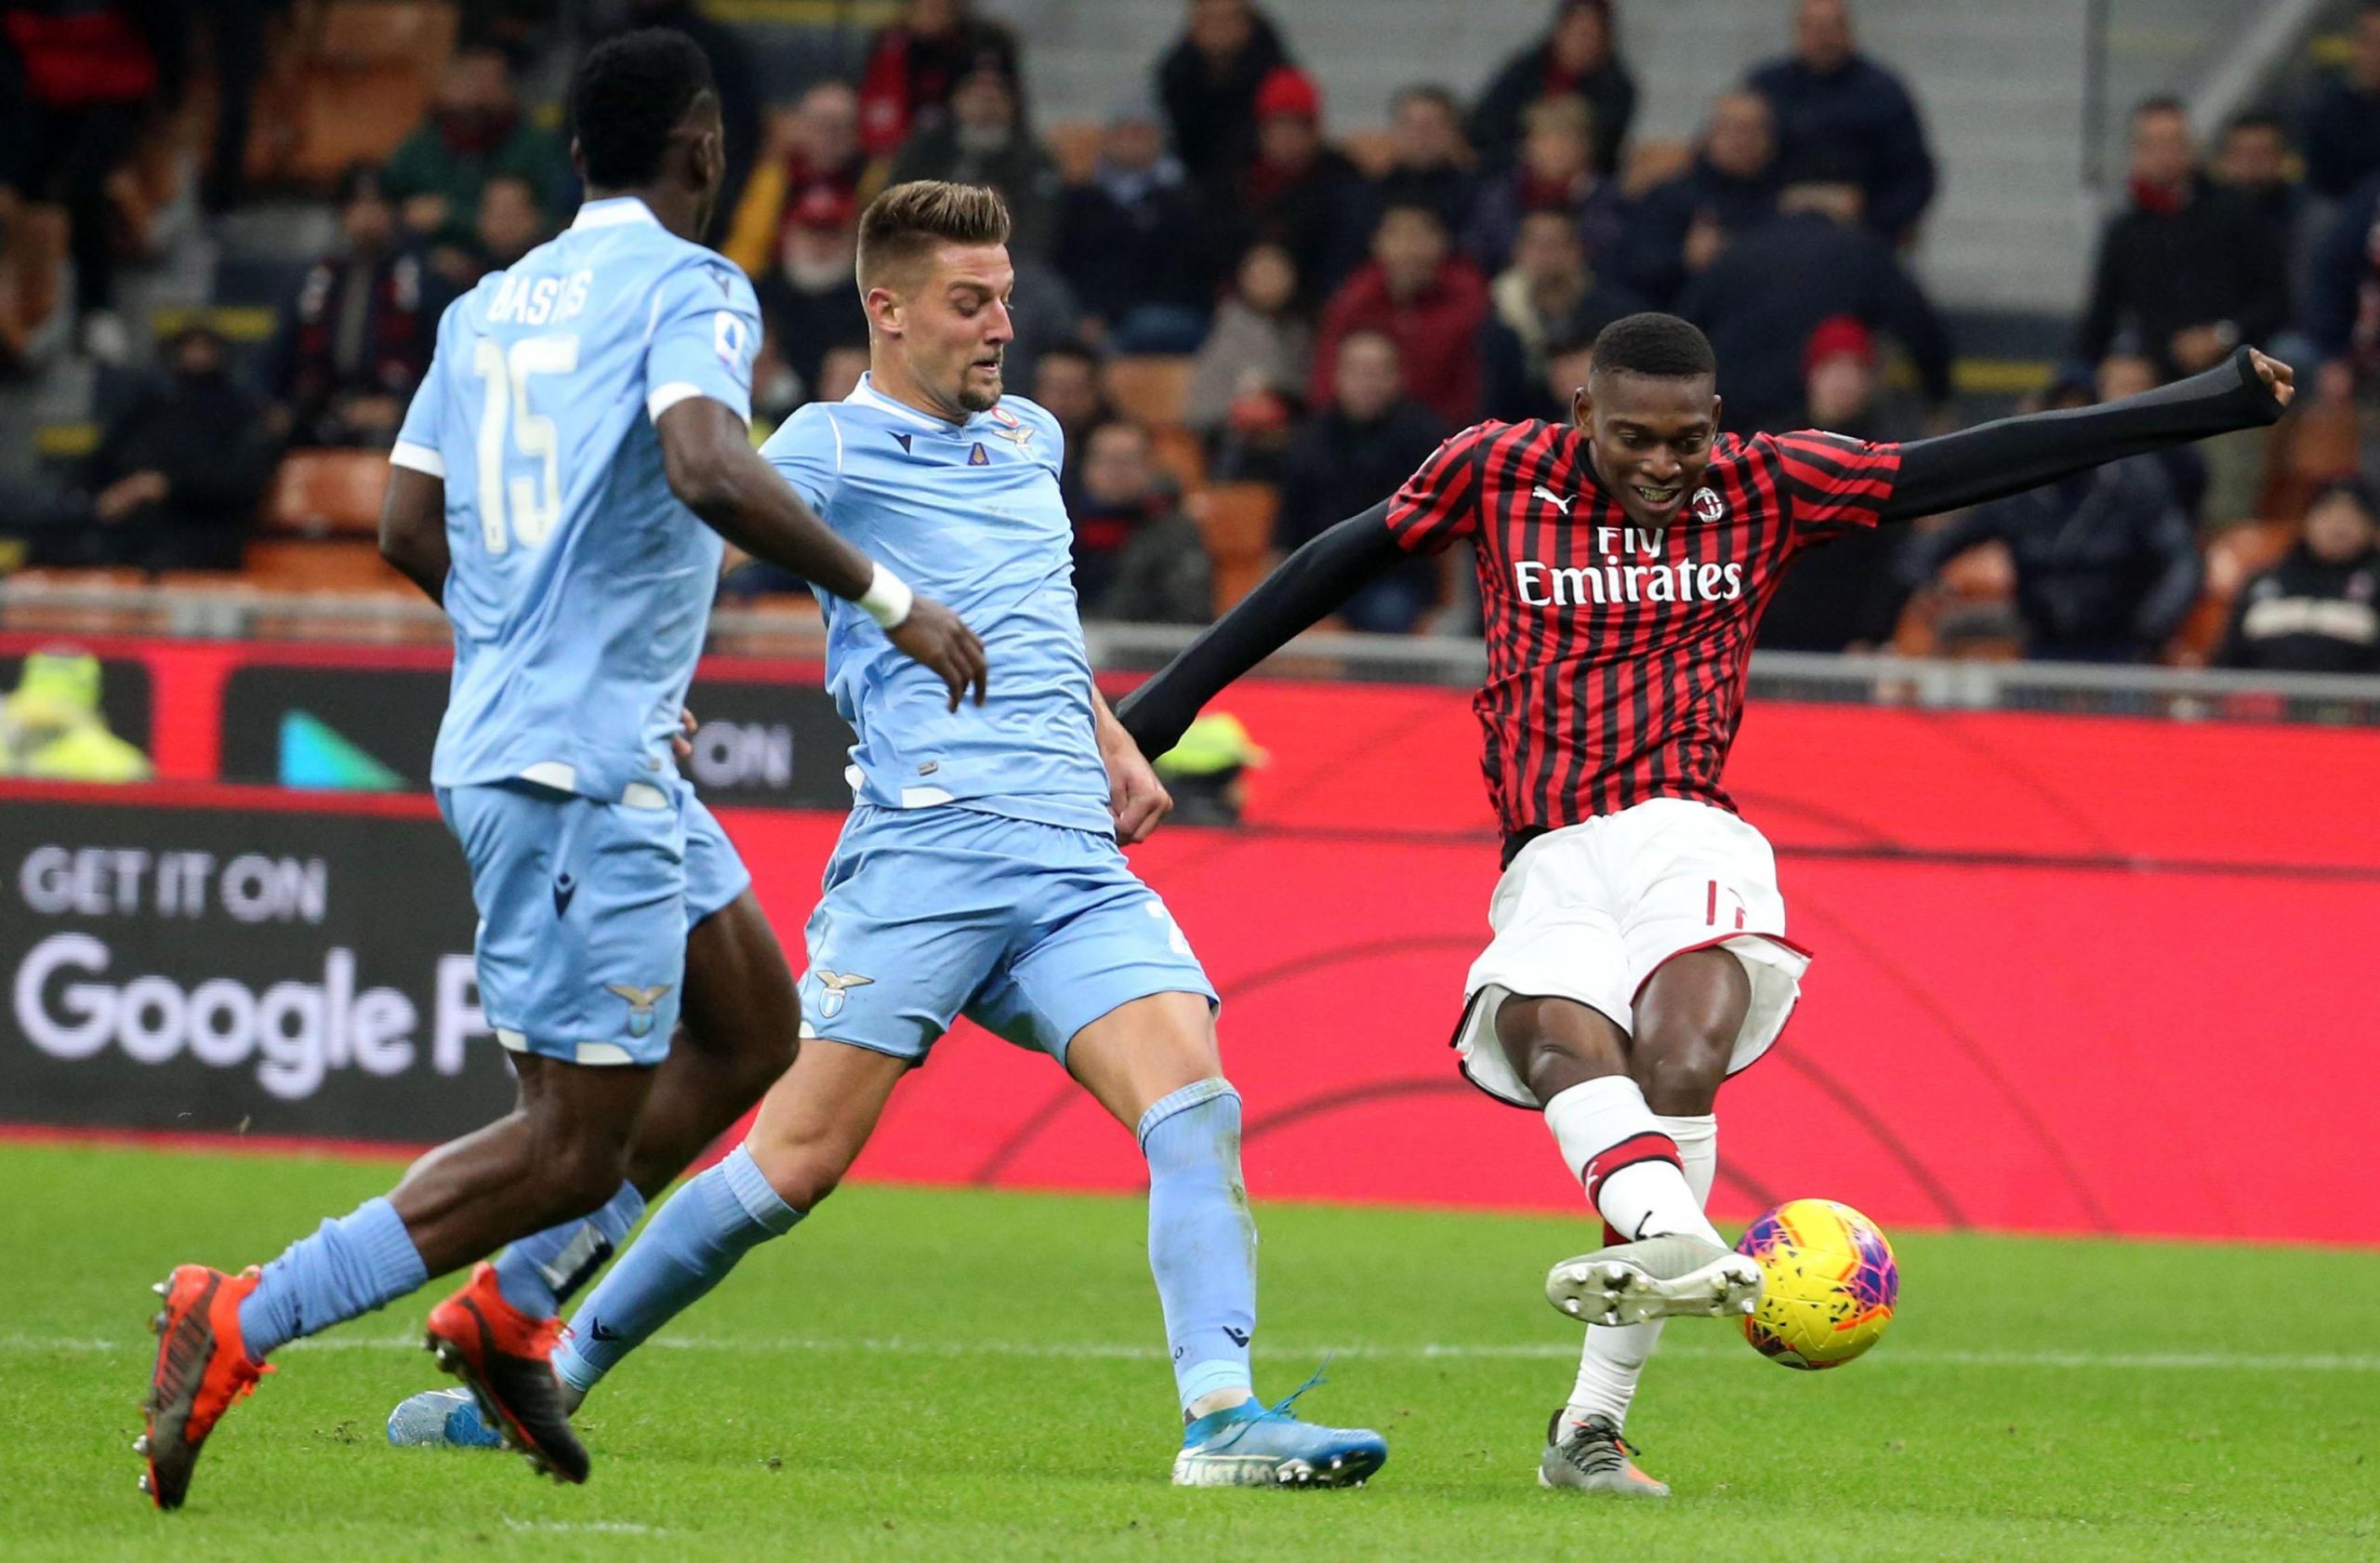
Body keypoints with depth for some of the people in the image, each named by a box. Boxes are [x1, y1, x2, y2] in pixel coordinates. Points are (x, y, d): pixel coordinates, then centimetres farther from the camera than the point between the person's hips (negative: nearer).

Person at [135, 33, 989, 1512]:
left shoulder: (491, 306, 14)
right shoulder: (687, 288, -9)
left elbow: (411, 525, 14)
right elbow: (706, 468, -27)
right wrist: (888, 600, -22)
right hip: (584, 762, -9)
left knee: (754, 1029, 18)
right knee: (578, 1140, -7)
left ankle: (511, 1309, 12)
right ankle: (241, 1325, -12)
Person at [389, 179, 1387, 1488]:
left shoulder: (1034, 439, 23)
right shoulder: (831, 448, 2)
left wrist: (1112, 741, 29)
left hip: (1076, 854, 5)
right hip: (922, 844, -5)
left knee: (1195, 1101, -16)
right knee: (795, 1160, -8)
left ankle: (1222, 1417, -23)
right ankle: (549, 1375, 6)